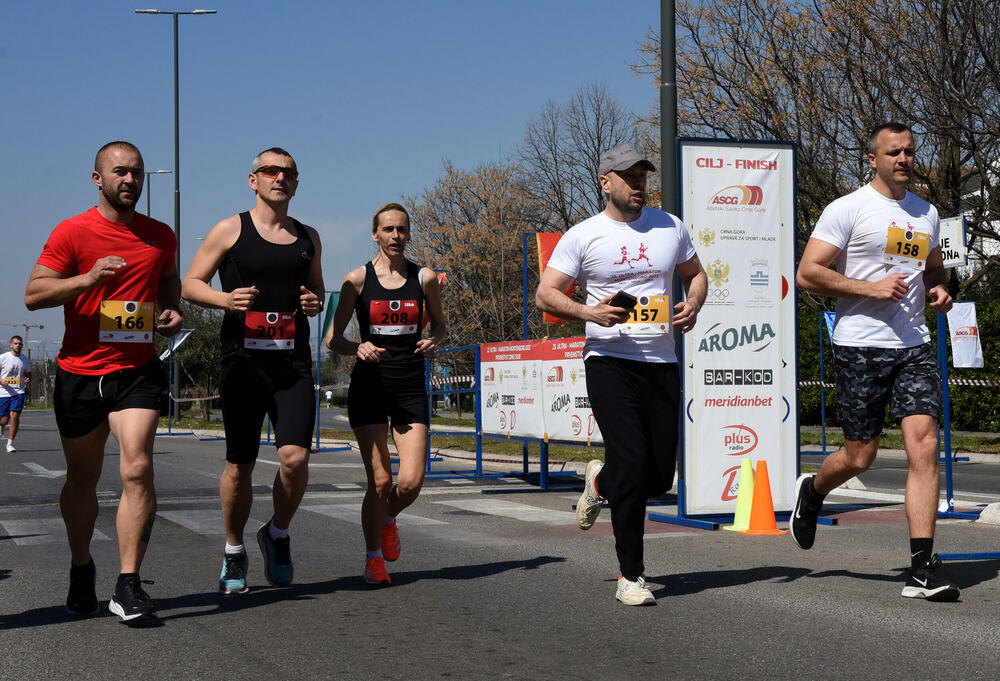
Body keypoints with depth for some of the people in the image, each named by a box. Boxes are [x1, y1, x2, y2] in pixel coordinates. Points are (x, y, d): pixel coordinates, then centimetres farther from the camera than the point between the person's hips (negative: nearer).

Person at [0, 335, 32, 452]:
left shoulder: (25, 360, 8)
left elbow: (28, 373, 21)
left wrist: (27, 379, -1)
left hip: (19, 392, 1)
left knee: (14, 416, -15)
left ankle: (10, 443, -4)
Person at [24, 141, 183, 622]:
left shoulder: (160, 236, 9)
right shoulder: (72, 232, -3)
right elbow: (33, 294, -7)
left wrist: (171, 309, 7)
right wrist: (87, 279, -22)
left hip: (137, 371, 1)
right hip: (80, 371, -1)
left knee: (137, 469, -16)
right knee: (82, 480, 12)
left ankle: (128, 587, -13)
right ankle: (81, 569, 36)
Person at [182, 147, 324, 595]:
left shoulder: (308, 238, 14)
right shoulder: (230, 231, 3)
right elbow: (190, 284, 5)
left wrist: (315, 303, 3)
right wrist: (224, 299, -14)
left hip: (293, 364, 2)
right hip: (243, 361, -2)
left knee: (295, 457, -13)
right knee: (239, 466, 2)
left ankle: (277, 534, 13)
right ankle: (233, 552, 22)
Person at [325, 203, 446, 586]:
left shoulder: (425, 278, 5)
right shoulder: (358, 280, 0)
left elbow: (440, 325, 20)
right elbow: (333, 339, 3)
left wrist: (433, 340, -3)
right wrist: (358, 348, -18)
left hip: (411, 386, 2)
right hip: (369, 385, -2)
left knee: (411, 482, -8)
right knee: (380, 480, -7)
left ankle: (388, 518, 26)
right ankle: (374, 557, 13)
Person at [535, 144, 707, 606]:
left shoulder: (670, 228, 11)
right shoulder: (582, 236, 0)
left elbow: (695, 273, 24)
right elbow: (545, 295, 1)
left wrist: (693, 305, 2)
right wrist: (589, 312, -17)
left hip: (662, 362, 4)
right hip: (609, 360, -4)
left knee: (660, 476, 3)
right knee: (632, 463, -15)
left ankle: (602, 481, 38)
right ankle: (630, 576, -5)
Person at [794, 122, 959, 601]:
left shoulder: (927, 212, 15)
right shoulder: (848, 209, -4)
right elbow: (807, 274, -10)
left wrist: (938, 290, 8)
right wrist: (871, 288, -17)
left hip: (914, 346, 4)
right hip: (860, 348, -4)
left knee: (924, 446, -10)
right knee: (860, 455, 3)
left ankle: (922, 570, -10)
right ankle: (811, 494, 39)